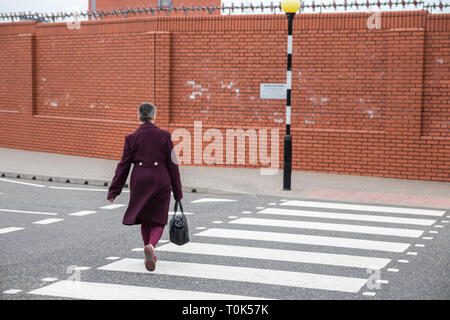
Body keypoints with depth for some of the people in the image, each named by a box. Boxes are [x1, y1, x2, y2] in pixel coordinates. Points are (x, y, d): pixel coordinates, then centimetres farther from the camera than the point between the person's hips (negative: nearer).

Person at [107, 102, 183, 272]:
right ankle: (151, 246, -21)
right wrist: (177, 191, 6)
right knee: (158, 220, 7)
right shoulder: (164, 136, -3)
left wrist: (113, 191, 6)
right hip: (161, 181, -1)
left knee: (144, 219, 19)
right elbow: (172, 164, -1)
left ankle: (149, 254, 24)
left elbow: (123, 166, 0)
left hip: (140, 181, 2)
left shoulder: (132, 138, -1)